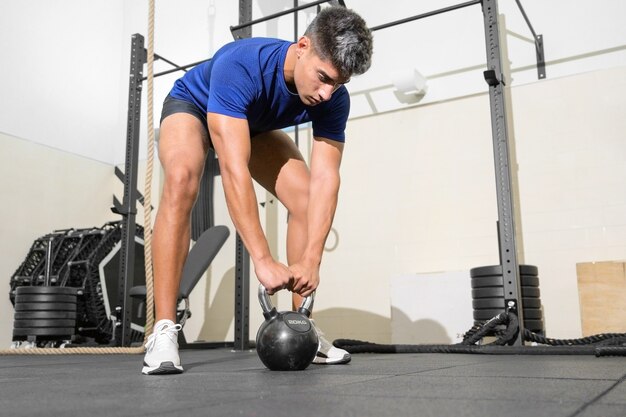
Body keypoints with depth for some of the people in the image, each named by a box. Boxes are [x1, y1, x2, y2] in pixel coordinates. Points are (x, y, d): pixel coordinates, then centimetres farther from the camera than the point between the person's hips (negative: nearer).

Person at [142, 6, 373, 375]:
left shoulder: (333, 99, -27)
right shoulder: (241, 66, -42)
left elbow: (326, 178, -31)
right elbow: (234, 169, -49)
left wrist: (311, 261, -41)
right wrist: (263, 260, -53)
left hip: (255, 123, 5)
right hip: (193, 106, -4)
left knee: (307, 199, -13)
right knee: (182, 181, -35)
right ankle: (164, 331, -31)